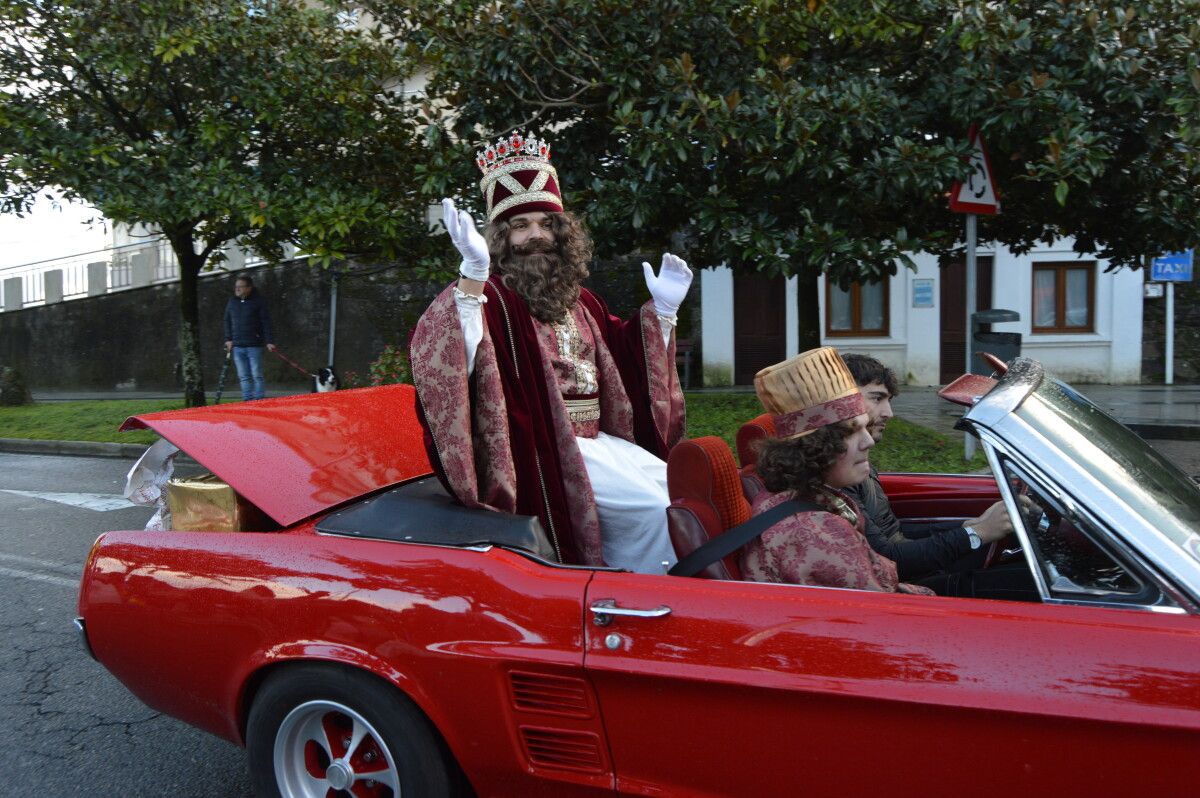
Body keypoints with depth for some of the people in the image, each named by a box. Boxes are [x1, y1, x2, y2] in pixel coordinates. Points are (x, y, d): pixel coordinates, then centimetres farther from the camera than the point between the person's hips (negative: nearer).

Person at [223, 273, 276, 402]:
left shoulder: (258, 301, -3)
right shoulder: (232, 302, 9)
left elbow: (266, 322, -5)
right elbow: (227, 321, 18)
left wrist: (269, 341, -10)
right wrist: (228, 339, 10)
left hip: (254, 346, -5)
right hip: (237, 346, 5)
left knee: (257, 375, -2)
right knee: (244, 377, 7)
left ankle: (259, 400, 2)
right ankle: (247, 401, 12)